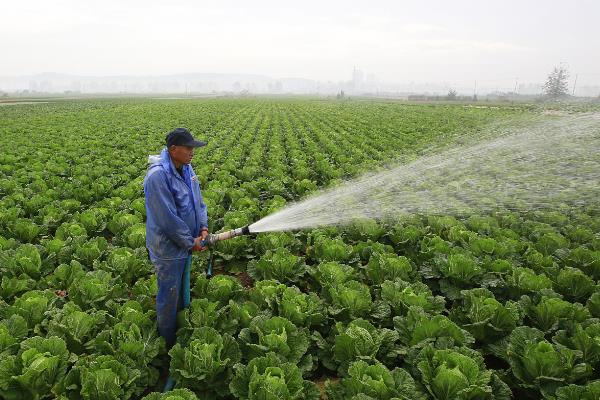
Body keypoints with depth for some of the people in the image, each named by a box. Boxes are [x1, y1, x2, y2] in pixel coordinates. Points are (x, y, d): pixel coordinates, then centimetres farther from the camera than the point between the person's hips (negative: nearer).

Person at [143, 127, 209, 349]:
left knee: (181, 289, 25)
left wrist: (203, 226, -6)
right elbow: (168, 218, -27)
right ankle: (168, 343, 30)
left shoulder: (186, 168, -1)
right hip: (168, 247, -8)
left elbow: (198, 200, 8)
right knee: (169, 295, 9)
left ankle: (181, 329, 47)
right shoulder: (158, 175, -28)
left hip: (185, 242, 8)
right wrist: (191, 242, -17)